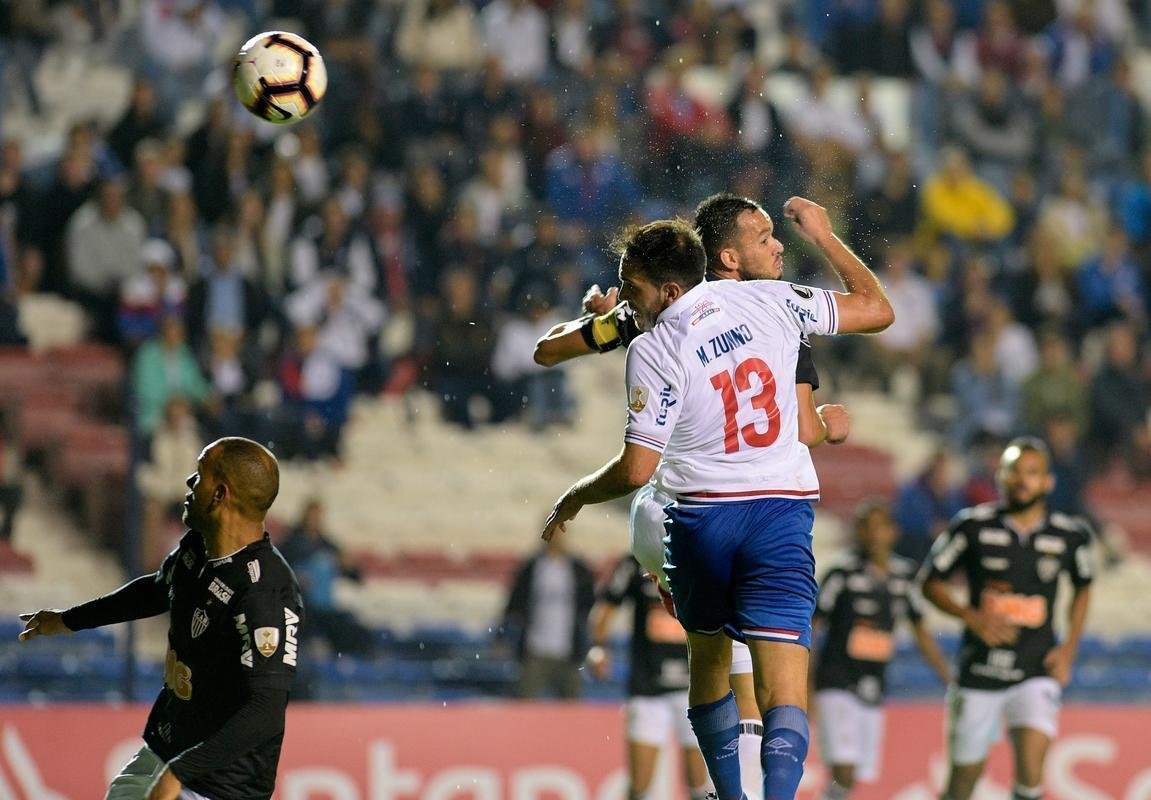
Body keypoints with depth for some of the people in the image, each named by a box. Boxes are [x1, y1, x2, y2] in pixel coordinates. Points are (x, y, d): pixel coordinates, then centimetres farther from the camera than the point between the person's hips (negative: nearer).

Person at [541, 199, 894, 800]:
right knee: (782, 688, -8)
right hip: (782, 511, 2)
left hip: (702, 517, -1)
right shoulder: (769, 301, -1)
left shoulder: (653, 349, -10)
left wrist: (572, 501, 7)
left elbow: (636, 470, -11)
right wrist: (822, 236, 21)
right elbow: (877, 310, 9)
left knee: (708, 662, 22)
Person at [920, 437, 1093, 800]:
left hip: (1037, 672, 0)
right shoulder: (974, 526, -5)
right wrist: (972, 617, -14)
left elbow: (1083, 589, 19)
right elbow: (931, 582, 3)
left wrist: (1070, 647, 6)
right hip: (979, 671, 0)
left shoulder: (1070, 535, 0)